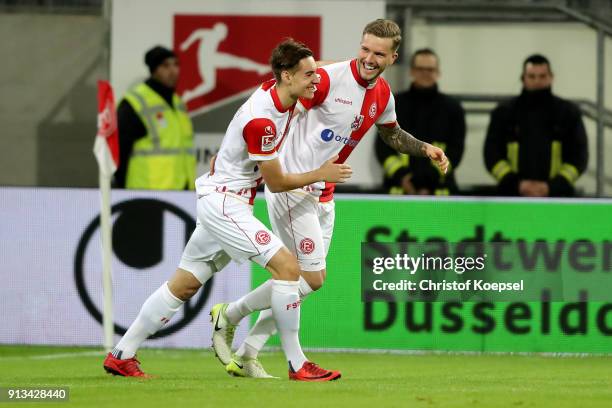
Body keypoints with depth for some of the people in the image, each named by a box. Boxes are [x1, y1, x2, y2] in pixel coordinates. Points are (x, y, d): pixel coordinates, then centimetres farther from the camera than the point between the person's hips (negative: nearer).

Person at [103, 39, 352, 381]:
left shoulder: (276, 90, -1)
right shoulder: (262, 120, -26)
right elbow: (276, 183, -16)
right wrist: (320, 175, -12)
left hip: (220, 200, 10)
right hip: (224, 202, -10)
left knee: (184, 285, 15)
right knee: (287, 266, -16)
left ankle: (121, 355, 22)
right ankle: (297, 365, -11)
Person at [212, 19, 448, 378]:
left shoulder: (383, 96, 7)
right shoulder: (329, 78, -18)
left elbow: (392, 134, 28)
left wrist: (425, 149, 14)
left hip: (323, 196, 8)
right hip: (290, 185, -8)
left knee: (308, 278, 7)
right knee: (313, 275, -13)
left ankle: (246, 355, 15)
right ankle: (229, 317, 3)